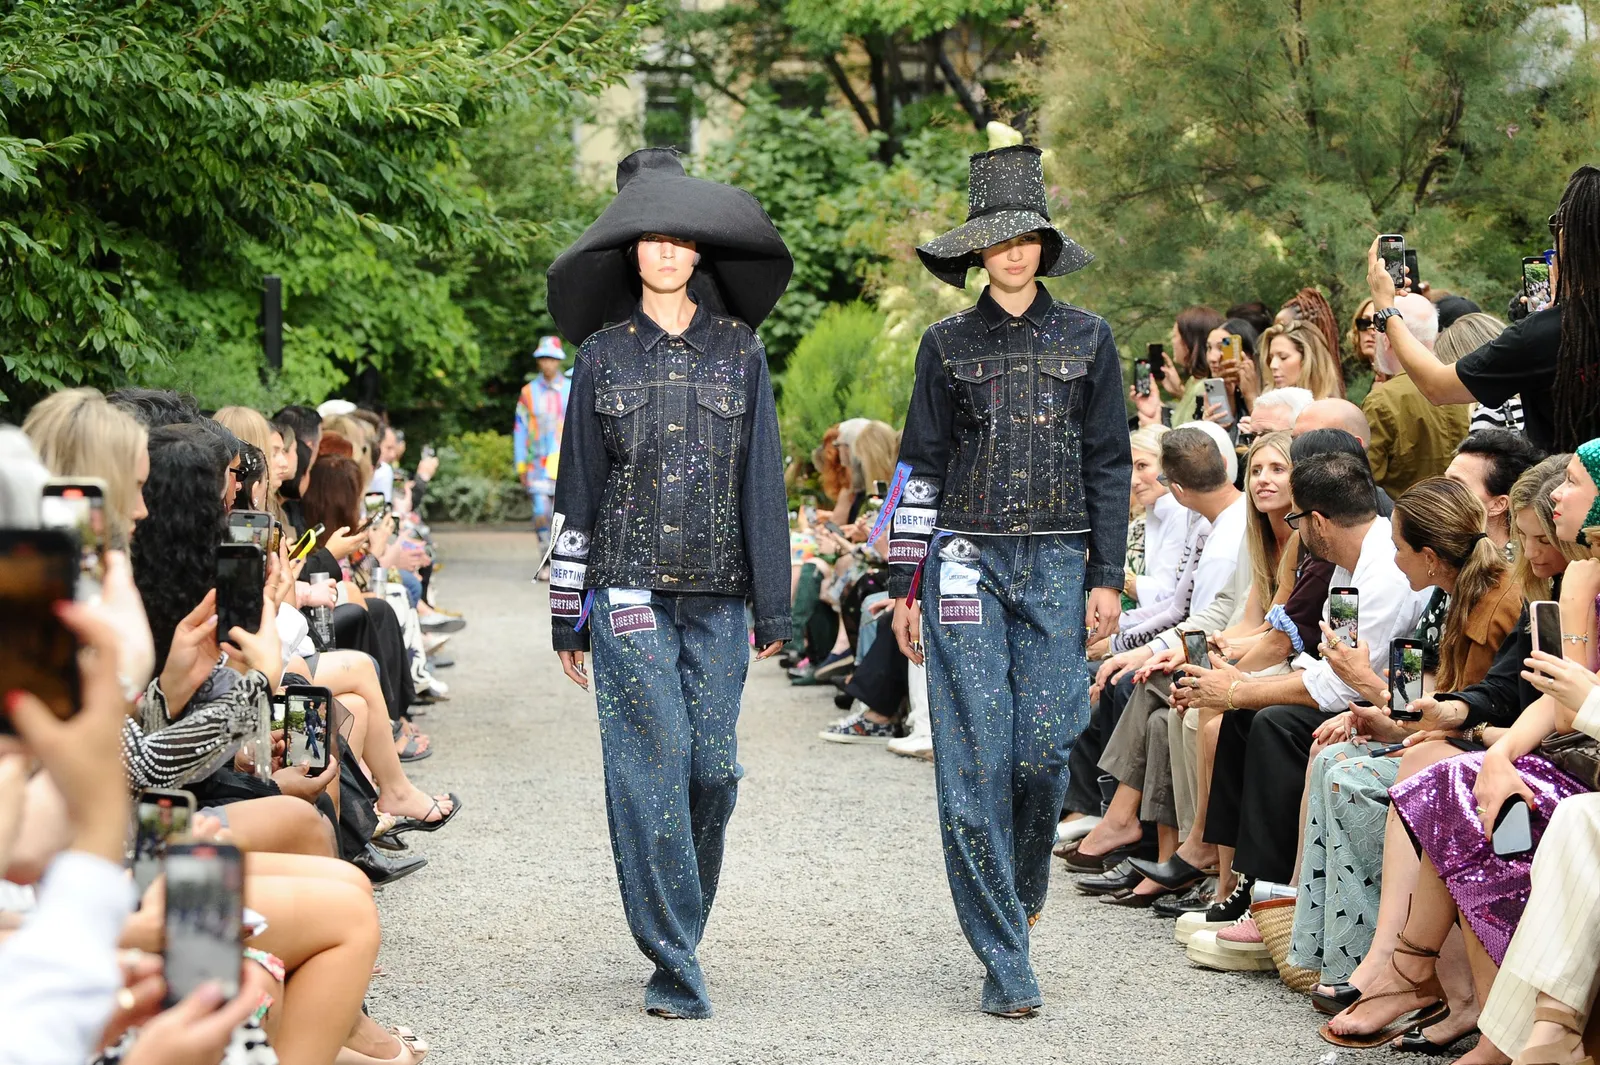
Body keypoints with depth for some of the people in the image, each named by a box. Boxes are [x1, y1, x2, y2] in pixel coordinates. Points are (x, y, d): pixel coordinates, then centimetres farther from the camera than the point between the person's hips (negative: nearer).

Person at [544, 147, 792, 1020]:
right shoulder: (603, 357, 6)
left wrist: (774, 607, 5)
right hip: (628, 591, -2)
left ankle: (676, 937, 20)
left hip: (716, 595, 2)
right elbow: (576, 489, 8)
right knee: (653, 767, -8)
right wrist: (568, 616, 6)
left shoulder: (738, 352, 8)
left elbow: (761, 481, 9)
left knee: (713, 769, 0)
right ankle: (674, 966, -5)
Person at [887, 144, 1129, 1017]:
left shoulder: (1086, 340, 8)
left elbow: (1109, 463, 8)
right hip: (966, 560, 0)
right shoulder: (948, 346, 7)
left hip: (1057, 565, 1)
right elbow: (922, 467, 8)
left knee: (1044, 751, -4)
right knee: (975, 760, -6)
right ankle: (1004, 958, -2)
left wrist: (1106, 577, 2)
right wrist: (907, 585, 4)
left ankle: (1018, 894, 25)